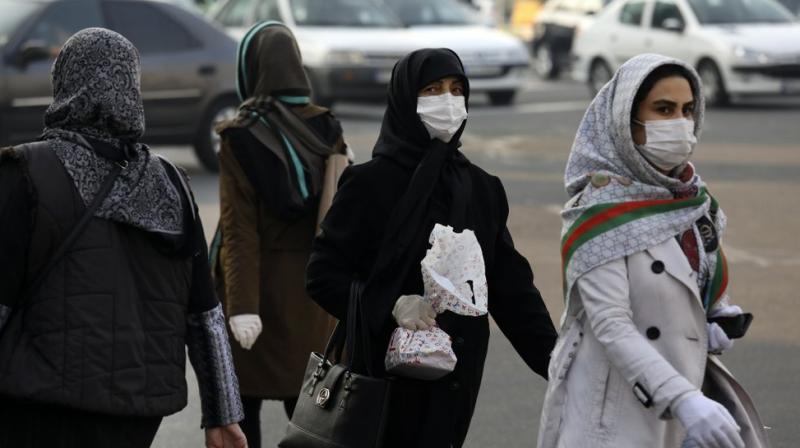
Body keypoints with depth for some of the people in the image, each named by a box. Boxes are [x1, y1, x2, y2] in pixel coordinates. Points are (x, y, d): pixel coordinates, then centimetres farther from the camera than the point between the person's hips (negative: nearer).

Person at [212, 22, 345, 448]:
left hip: (260, 280, -3)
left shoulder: (240, 136, -13)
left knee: (243, 401, 7)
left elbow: (240, 228, -17)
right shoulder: (326, 128, -2)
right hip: (311, 284, 4)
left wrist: (242, 304, -19)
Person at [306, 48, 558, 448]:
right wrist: (389, 305, -22)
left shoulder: (480, 187, 9)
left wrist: (555, 359, -2)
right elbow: (323, 274, -7)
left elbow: (511, 284, 8)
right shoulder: (370, 183, -5)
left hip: (456, 379, 4)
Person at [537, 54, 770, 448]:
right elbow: (611, 325, -22)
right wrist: (684, 401, -31)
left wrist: (721, 320, -1)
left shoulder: (692, 198, 6)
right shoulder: (600, 211, -14)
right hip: (615, 409, -6)